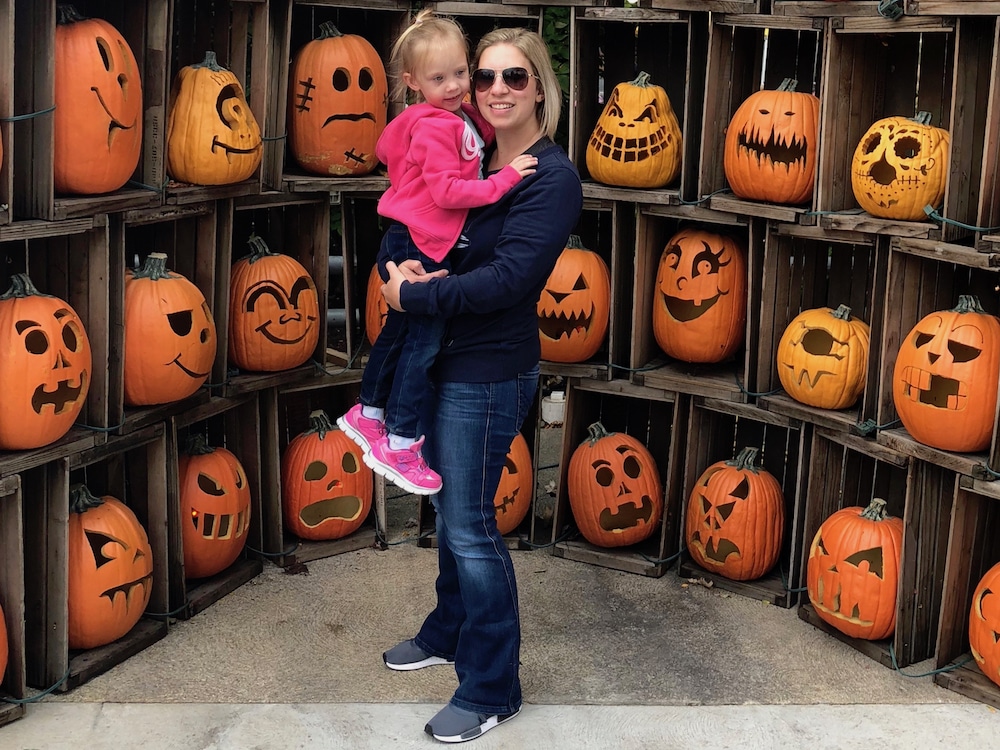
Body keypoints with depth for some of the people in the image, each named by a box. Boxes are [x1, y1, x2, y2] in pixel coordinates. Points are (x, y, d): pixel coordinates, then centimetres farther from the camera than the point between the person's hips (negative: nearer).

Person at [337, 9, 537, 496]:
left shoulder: (461, 116, 8)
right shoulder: (435, 126, -20)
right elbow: (448, 191, -25)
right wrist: (504, 180, -24)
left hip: (410, 242, 10)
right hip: (420, 245, -10)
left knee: (400, 330, 21)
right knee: (425, 339, -5)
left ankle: (367, 414, 37)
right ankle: (398, 447, 2)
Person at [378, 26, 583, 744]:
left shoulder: (553, 176, -15)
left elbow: (505, 279, -24)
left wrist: (413, 296, -18)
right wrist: (400, 265, -14)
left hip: (489, 374, -8)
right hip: (440, 362, 8)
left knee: (471, 527, -1)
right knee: (449, 508, 21)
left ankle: (492, 691, 13)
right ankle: (448, 633, 42)